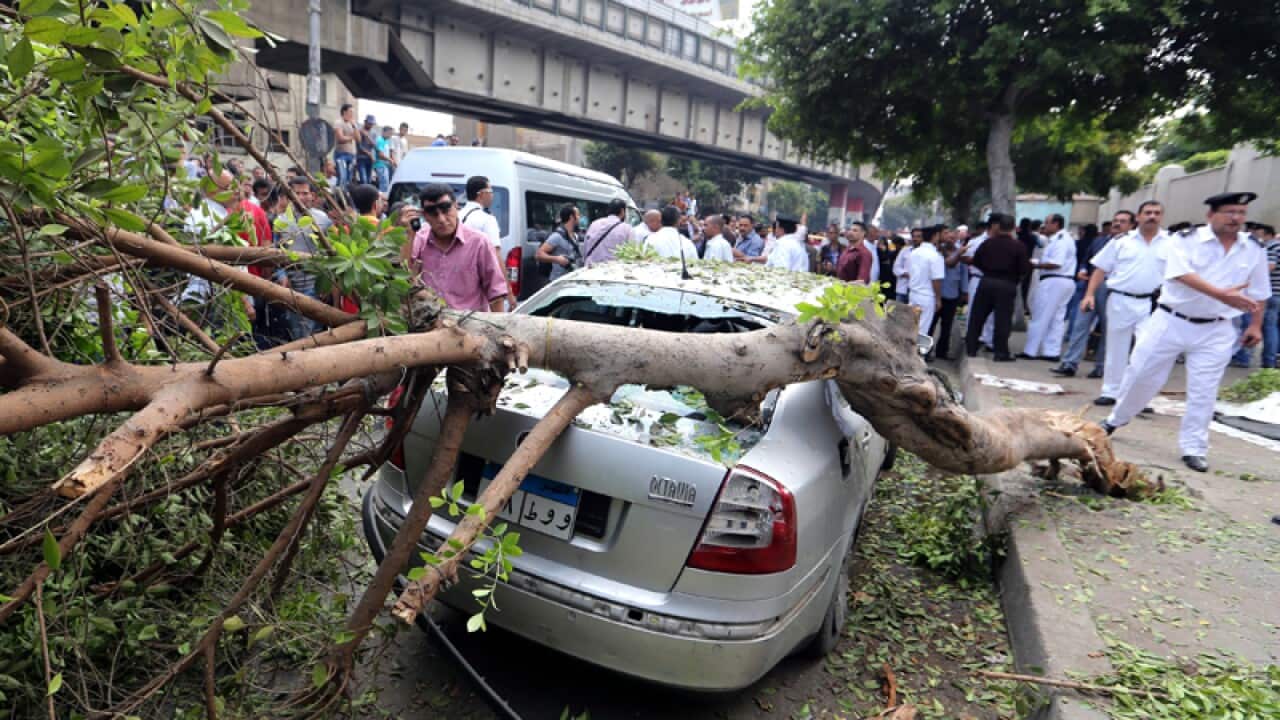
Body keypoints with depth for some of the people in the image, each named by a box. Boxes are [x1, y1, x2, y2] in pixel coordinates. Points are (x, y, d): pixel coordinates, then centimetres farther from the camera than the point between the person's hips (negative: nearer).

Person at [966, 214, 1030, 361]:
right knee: (1003, 319, 3)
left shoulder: (988, 243, 0)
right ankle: (1001, 353, 5)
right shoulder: (1018, 246, -8)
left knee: (977, 316, 12)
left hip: (987, 282, 3)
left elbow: (976, 261, 6)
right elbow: (1025, 269, -10)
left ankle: (970, 348, 15)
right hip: (1007, 285, -2)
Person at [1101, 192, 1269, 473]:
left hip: (1215, 331, 2)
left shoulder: (1254, 251, 4)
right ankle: (1117, 418, 29)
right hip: (1170, 322, -2)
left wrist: (1255, 324, 11)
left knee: (1203, 392, 3)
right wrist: (1221, 294, -33)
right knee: (1140, 374, 6)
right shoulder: (1186, 240, -8)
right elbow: (1183, 274, -23)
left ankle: (1193, 449, 13)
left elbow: (1257, 293, 14)